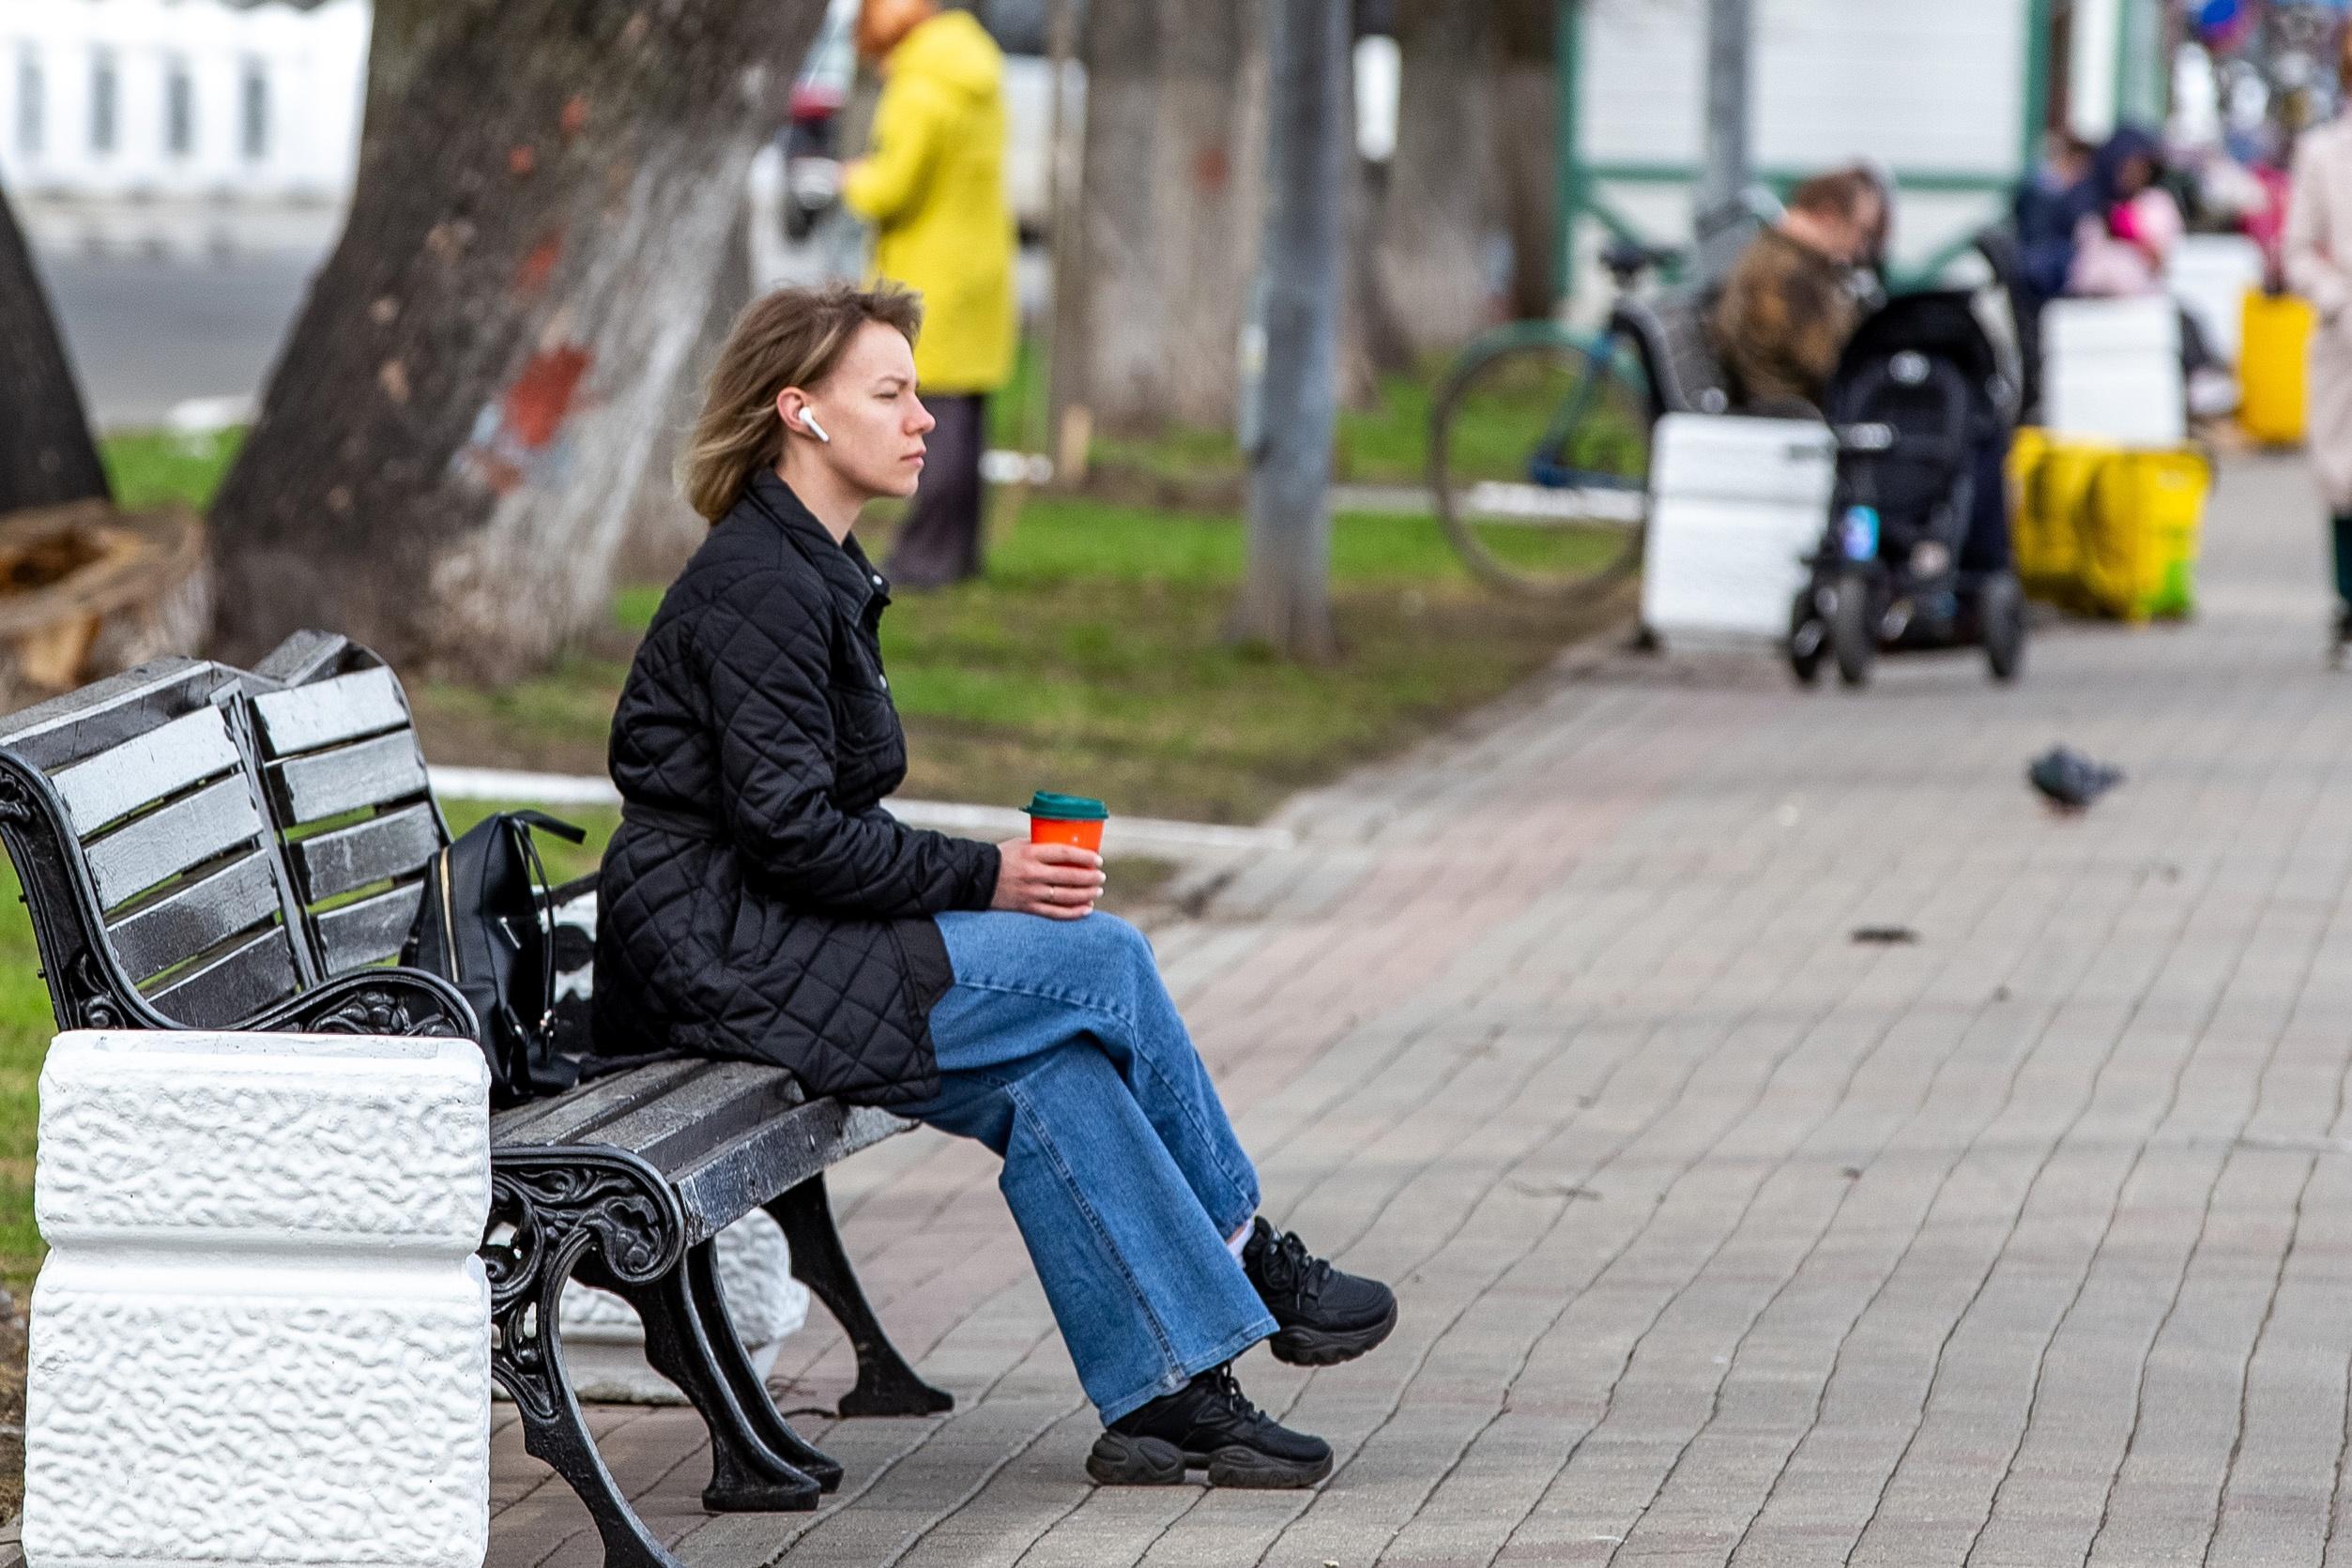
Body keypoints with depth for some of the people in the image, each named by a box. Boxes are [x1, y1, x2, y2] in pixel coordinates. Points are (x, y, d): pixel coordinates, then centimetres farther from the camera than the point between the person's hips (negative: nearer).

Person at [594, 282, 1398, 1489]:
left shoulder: (811, 570, 17)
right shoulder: (758, 586, -15)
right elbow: (788, 831, -21)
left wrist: (983, 878, 5)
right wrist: (984, 879, -14)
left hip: (771, 935, 10)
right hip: (726, 960, -10)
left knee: (1053, 1071, -8)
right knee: (1101, 960, -13)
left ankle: (1162, 1394, -8)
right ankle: (1246, 1260, 4)